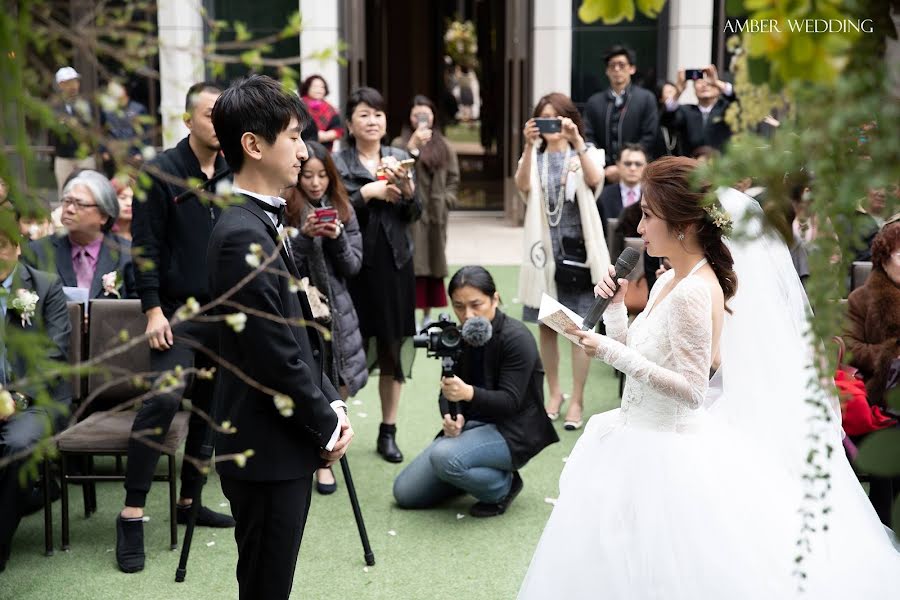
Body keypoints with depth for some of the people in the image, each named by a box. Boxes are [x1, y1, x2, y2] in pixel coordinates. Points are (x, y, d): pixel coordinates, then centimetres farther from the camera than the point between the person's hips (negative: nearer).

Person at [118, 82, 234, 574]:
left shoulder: (234, 177, 9)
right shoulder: (161, 173, -5)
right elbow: (146, 246, -8)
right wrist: (153, 309, -13)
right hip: (180, 311, -5)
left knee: (211, 406, 10)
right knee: (163, 398, -19)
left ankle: (189, 499, 24)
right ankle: (132, 514, -10)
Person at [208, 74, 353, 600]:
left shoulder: (264, 224, 11)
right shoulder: (243, 235, -21)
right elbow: (275, 358, -22)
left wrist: (332, 405, 6)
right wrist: (328, 428, -10)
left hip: (288, 442, 9)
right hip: (268, 451, -9)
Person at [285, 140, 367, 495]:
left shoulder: (343, 209, 8)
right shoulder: (285, 210, -5)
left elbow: (353, 266, 6)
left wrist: (337, 238, -10)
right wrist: (304, 236, -21)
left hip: (334, 309, 4)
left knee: (335, 386, 5)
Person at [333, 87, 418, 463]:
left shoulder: (399, 157, 9)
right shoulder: (338, 162, 1)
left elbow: (413, 214, 5)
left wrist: (404, 183, -12)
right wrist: (368, 193, -14)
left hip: (394, 263, 3)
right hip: (355, 264, -3)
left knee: (394, 347, 8)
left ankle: (388, 431, 19)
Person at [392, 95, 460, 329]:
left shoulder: (444, 146, 14)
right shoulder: (400, 144, 4)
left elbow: (453, 179, 14)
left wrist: (445, 201, 0)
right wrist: (413, 145, -24)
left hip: (435, 213, 4)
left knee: (434, 264, 7)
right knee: (411, 265, -9)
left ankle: (428, 315, 17)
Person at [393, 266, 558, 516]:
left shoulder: (517, 338, -18)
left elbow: (511, 401, -22)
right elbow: (455, 389, 5)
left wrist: (468, 393, -40)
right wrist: (455, 418, -19)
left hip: (513, 432, -7)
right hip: (473, 423, 7)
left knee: (445, 457, -35)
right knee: (404, 492, 0)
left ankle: (503, 486, -7)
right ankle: (478, 474, 18)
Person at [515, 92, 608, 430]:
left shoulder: (585, 155, 3)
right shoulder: (534, 158, 7)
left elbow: (595, 180, -20)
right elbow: (522, 186, -15)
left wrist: (576, 141, -30)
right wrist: (529, 146, -28)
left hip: (577, 250, -2)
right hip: (545, 251, 3)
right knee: (547, 326, 9)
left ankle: (577, 400, 5)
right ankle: (554, 393, 23)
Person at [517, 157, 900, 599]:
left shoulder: (694, 293, -20)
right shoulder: (668, 282, 8)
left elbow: (691, 390, -23)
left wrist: (613, 353, -24)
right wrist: (614, 307, 2)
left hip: (670, 454, -9)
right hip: (644, 439, 9)